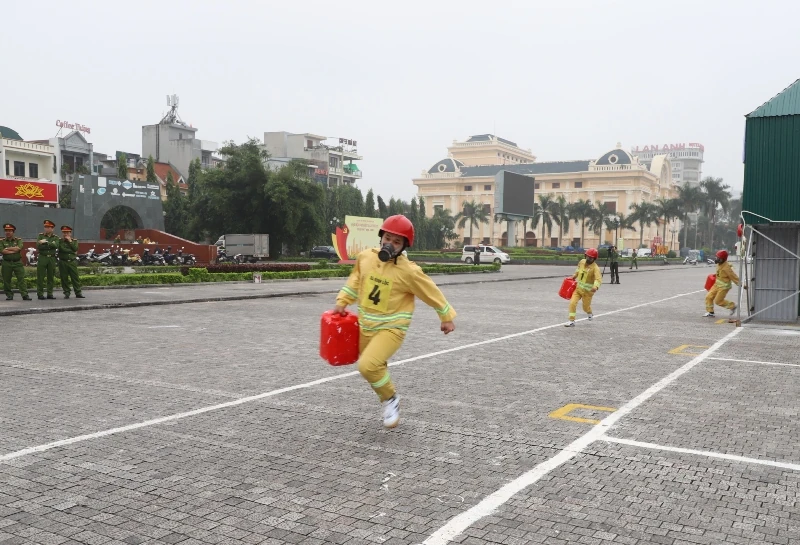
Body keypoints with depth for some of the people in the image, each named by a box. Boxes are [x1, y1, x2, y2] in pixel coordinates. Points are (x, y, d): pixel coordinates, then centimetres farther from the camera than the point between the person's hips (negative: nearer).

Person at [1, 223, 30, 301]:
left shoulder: (18, 240, 6)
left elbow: (19, 248, -13)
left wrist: (8, 248, -7)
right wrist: (14, 250, -12)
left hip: (18, 263, -1)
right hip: (6, 263, 1)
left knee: (21, 279, -7)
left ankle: (25, 295, -11)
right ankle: (9, 295, 16)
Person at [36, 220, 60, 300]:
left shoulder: (55, 237, 8)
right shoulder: (40, 235, 7)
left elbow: (56, 245, -12)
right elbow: (38, 246, -8)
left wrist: (46, 243, -16)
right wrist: (50, 245, -11)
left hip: (52, 258, 1)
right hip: (42, 258, -1)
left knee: (51, 277, 5)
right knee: (40, 277, -3)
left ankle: (50, 294, 11)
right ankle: (40, 294, 1)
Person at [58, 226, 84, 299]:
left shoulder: (74, 241, 11)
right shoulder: (60, 241, 4)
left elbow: (75, 249, -6)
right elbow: (62, 249, -11)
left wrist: (70, 241, -6)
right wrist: (71, 251, -10)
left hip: (72, 262, 1)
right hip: (63, 262, -1)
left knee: (75, 277, 0)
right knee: (64, 278, 1)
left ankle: (78, 293, 4)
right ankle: (66, 293, 9)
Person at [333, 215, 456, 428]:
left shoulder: (408, 271, -19)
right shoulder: (365, 257, -5)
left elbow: (432, 293, -7)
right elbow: (355, 281, 15)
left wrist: (447, 317, 2)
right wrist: (342, 302, 10)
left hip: (391, 328, -6)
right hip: (365, 326, 6)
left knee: (368, 366, -24)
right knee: (375, 368, 19)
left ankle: (390, 399, 3)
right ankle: (388, 400, 47)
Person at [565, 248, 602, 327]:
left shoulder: (595, 268, -22)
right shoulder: (582, 262, -4)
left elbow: (598, 279, -37)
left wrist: (596, 286, -56)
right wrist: (574, 276, 27)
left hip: (588, 291, -4)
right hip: (578, 288, 4)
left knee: (586, 307, 12)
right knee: (572, 303, -11)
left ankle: (590, 313, 48)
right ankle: (571, 321, -1)